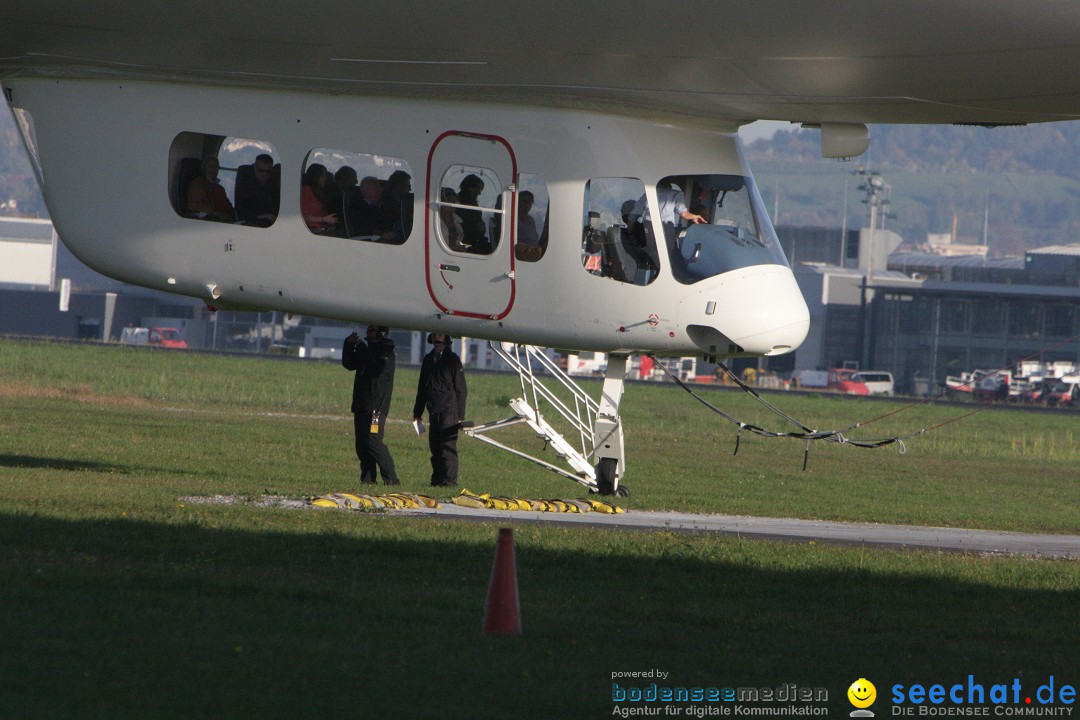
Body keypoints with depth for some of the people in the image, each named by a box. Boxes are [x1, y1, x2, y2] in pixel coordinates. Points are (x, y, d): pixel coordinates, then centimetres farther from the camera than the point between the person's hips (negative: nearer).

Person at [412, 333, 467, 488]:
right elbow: (422, 388, 21)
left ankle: (449, 480, -8)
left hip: (449, 411, -6)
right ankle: (437, 480, 11)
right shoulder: (429, 360, 15)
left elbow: (461, 390, -3)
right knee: (435, 447, 6)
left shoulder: (453, 360, -2)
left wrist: (461, 416, -8)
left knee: (448, 447, -9)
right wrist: (417, 412, 18)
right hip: (434, 412, 6)